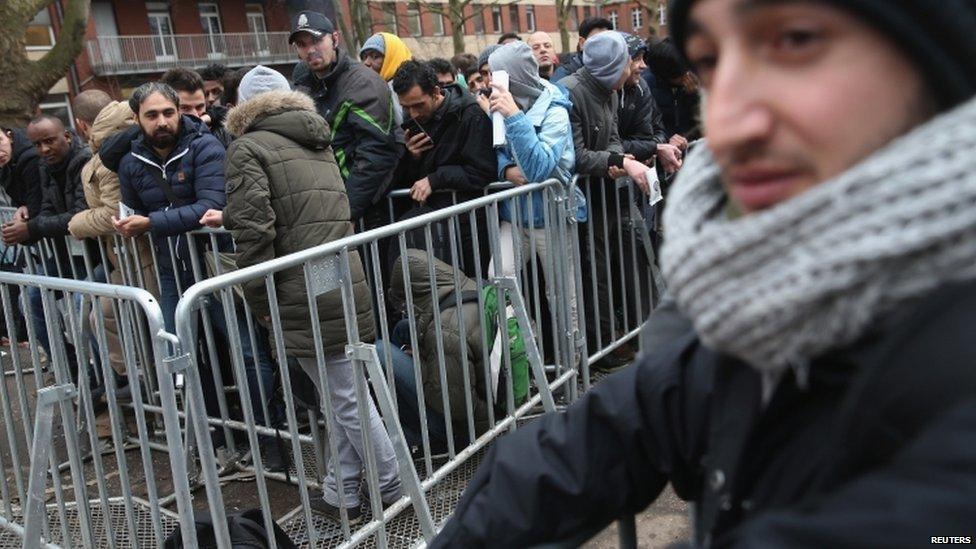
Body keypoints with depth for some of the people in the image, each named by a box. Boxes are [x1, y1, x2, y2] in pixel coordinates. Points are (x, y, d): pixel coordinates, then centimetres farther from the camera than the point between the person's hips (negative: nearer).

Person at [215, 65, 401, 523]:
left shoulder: (248, 147, -2)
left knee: (348, 401, 2)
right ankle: (341, 493, 25)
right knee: (345, 397, 15)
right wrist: (227, 217, 39)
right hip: (348, 284, 7)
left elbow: (254, 228, -14)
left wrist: (259, 300, -2)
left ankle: (396, 492, 11)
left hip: (307, 299, -7)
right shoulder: (317, 141, 20)